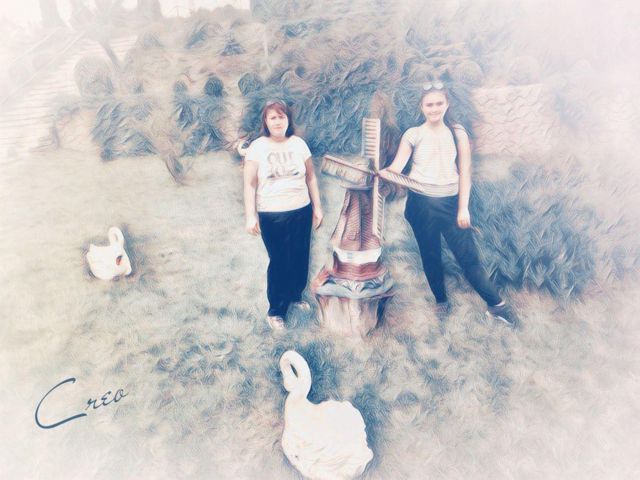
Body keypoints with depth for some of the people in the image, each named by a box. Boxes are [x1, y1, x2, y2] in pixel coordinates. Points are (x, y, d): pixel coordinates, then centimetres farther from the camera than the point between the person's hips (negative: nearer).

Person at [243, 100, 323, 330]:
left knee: (300, 258, 13)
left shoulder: (299, 144, 2)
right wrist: (250, 216, -11)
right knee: (279, 262, 4)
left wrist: (317, 207, 8)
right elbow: (250, 184, -6)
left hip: (301, 211, 3)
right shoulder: (257, 147, -6)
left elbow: (310, 177, 8)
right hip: (272, 216, -3)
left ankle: (295, 295, 39)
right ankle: (275, 311, 21)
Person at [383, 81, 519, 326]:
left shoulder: (457, 133, 3)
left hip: (451, 202, 0)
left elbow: (464, 172, 2)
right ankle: (441, 301, 31)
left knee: (469, 256, -1)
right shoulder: (413, 135, 1)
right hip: (422, 204, 1)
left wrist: (463, 208, -4)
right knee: (431, 257, 11)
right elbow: (396, 167, -6)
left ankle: (496, 305, 12)